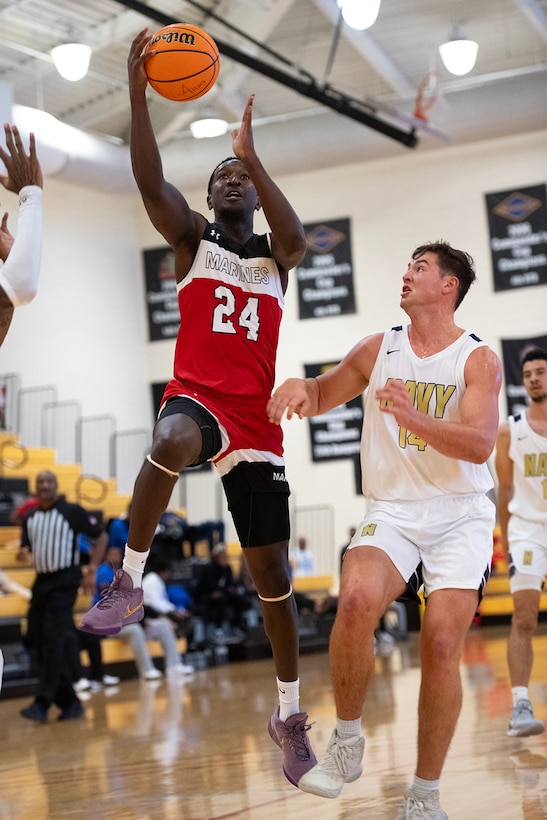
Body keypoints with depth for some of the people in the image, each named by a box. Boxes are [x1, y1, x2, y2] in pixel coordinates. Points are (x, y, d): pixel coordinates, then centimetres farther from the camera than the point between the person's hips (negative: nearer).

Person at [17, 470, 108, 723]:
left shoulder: (72, 511, -6)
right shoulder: (30, 517, 11)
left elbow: (101, 536, -2)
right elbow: (25, 549, 14)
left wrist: (91, 570, -9)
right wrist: (23, 554, -11)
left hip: (64, 581, -7)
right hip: (41, 581, 7)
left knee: (54, 640, -13)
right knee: (38, 641, 6)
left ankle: (42, 704, -14)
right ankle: (69, 702, 15)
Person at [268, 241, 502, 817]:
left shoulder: (478, 359, -2)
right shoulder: (378, 349, 8)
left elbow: (480, 444, -15)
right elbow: (321, 397, 20)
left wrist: (413, 417, -33)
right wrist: (299, 387, -6)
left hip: (460, 515, -1)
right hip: (391, 511, 2)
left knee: (441, 645, -13)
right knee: (356, 601, -29)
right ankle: (347, 739, -10)